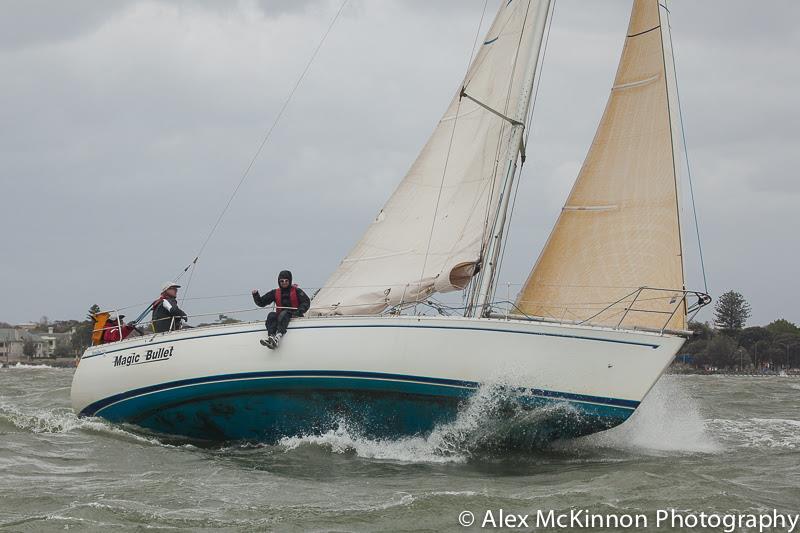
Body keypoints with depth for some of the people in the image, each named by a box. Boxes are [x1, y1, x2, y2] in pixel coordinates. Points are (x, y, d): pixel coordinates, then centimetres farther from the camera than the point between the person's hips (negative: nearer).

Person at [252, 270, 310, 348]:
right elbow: (261, 303, 16)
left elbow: (306, 301, -3)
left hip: (293, 315, -3)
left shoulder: (296, 291, 9)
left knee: (283, 314, -34)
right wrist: (255, 295, -3)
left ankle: (278, 337, -61)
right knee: (271, 315, -27)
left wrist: (300, 311, -21)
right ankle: (270, 337, -51)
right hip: (280, 315, 3)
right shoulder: (275, 293, 17)